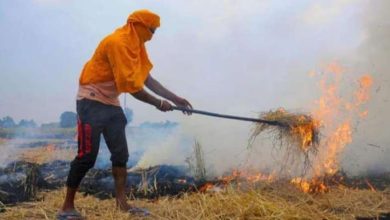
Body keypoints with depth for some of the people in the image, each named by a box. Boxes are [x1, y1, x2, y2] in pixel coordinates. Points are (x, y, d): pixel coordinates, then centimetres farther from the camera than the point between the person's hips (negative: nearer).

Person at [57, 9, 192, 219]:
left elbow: (147, 79, 7)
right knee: (87, 156, -9)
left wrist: (175, 98, 3)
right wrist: (158, 103, -15)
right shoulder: (117, 42, -20)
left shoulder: (134, 45, 10)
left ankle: (122, 202, 12)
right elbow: (131, 86, -23)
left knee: (121, 154, 6)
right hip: (92, 102, -9)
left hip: (111, 104, 10)